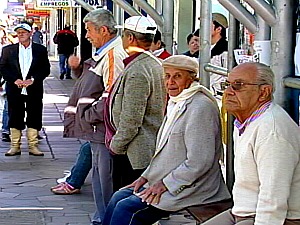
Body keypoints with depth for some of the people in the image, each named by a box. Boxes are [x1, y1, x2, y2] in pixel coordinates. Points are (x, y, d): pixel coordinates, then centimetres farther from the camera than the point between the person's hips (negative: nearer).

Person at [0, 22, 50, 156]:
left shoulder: (40, 50, 5)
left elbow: (46, 69, 2)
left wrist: (33, 80, -11)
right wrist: (15, 80, -10)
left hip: (34, 90, 0)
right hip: (14, 90, 1)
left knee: (34, 119, 2)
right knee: (15, 118, 3)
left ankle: (33, 146, 10)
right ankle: (15, 146, 11)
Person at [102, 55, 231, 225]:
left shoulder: (201, 107, -19)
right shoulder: (176, 104, 15)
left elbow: (199, 163, -24)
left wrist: (165, 184, -18)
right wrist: (146, 177, 13)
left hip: (190, 189, -10)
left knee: (127, 208, -16)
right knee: (119, 197, 5)